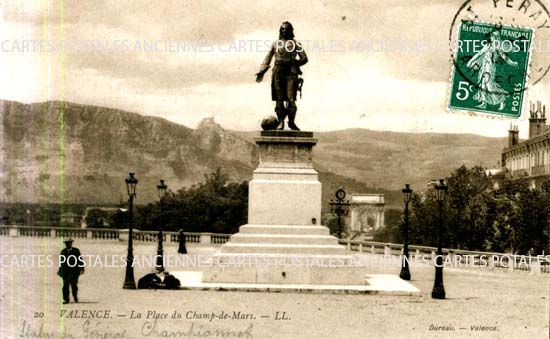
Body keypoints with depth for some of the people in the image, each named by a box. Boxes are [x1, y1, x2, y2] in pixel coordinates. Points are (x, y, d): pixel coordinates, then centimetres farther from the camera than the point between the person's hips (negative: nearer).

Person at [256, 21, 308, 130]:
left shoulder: (296, 43, 14)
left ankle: (291, 122, -5)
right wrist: (261, 71, 6)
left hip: (291, 73, -2)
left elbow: (304, 58, 10)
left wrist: (294, 63, -2)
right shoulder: (275, 44, 21)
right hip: (278, 73, 2)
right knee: (279, 99, -3)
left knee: (291, 98, -11)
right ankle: (281, 122, -1)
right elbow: (268, 58, 17)